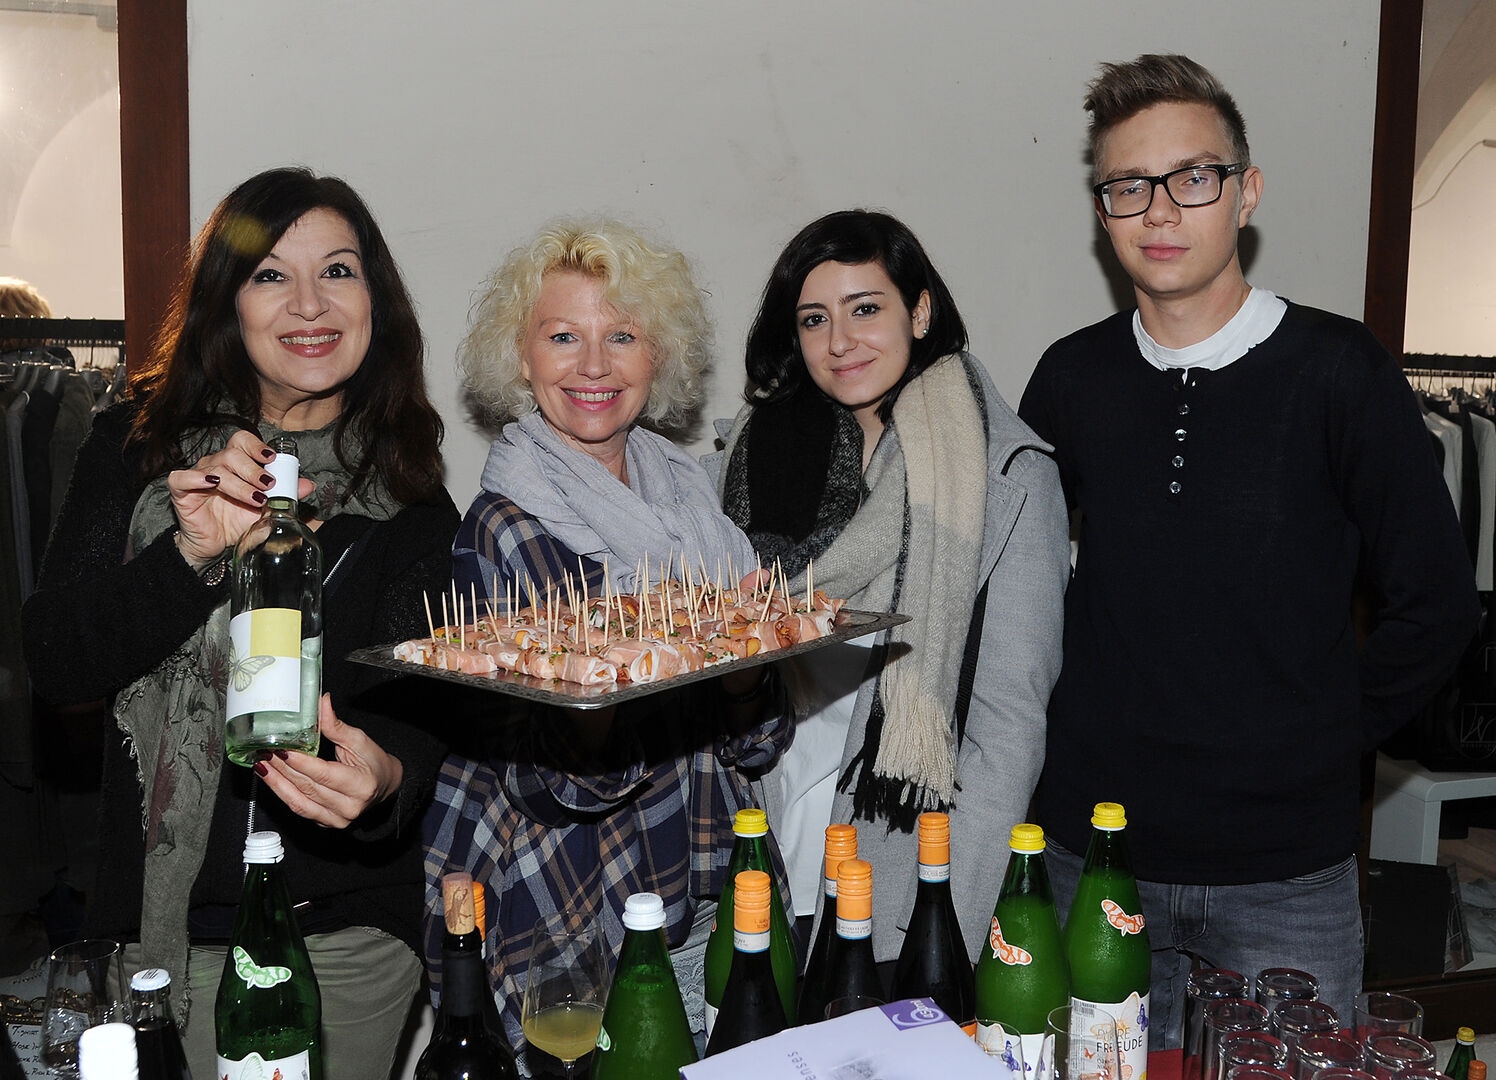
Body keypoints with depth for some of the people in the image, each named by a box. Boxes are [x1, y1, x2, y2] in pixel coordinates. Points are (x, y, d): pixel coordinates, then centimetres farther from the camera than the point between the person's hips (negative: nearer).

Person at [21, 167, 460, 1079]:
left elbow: (425, 711, -7)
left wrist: (387, 772, -30)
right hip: (169, 917, 0)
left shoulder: (409, 493, -1)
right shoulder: (140, 446, -2)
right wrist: (191, 554, -23)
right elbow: (55, 666, -7)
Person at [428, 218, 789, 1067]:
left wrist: (740, 661, -17)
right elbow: (556, 782, -15)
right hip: (571, 935, -5)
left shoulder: (687, 493, 5)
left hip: (709, 915, 5)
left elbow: (755, 741, 4)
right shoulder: (507, 528, -11)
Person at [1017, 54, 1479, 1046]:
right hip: (1094, 851, 2)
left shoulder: (1339, 371, -7)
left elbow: (1435, 601, -2)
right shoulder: (1072, 379, 1)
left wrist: (1326, 739, -2)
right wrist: (1087, 722, 6)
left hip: (1287, 870, -2)